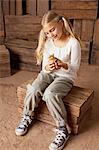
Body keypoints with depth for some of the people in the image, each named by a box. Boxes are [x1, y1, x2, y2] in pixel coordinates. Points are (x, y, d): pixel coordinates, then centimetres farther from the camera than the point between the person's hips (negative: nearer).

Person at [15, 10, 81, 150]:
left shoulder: (73, 42, -13)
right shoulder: (48, 42, 2)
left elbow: (75, 68, -12)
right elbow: (44, 68, 3)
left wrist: (63, 65, -32)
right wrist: (48, 67, -22)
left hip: (66, 76, -4)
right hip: (48, 73, 5)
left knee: (50, 94, -32)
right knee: (33, 90, -23)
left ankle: (63, 129, -17)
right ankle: (28, 116, 6)